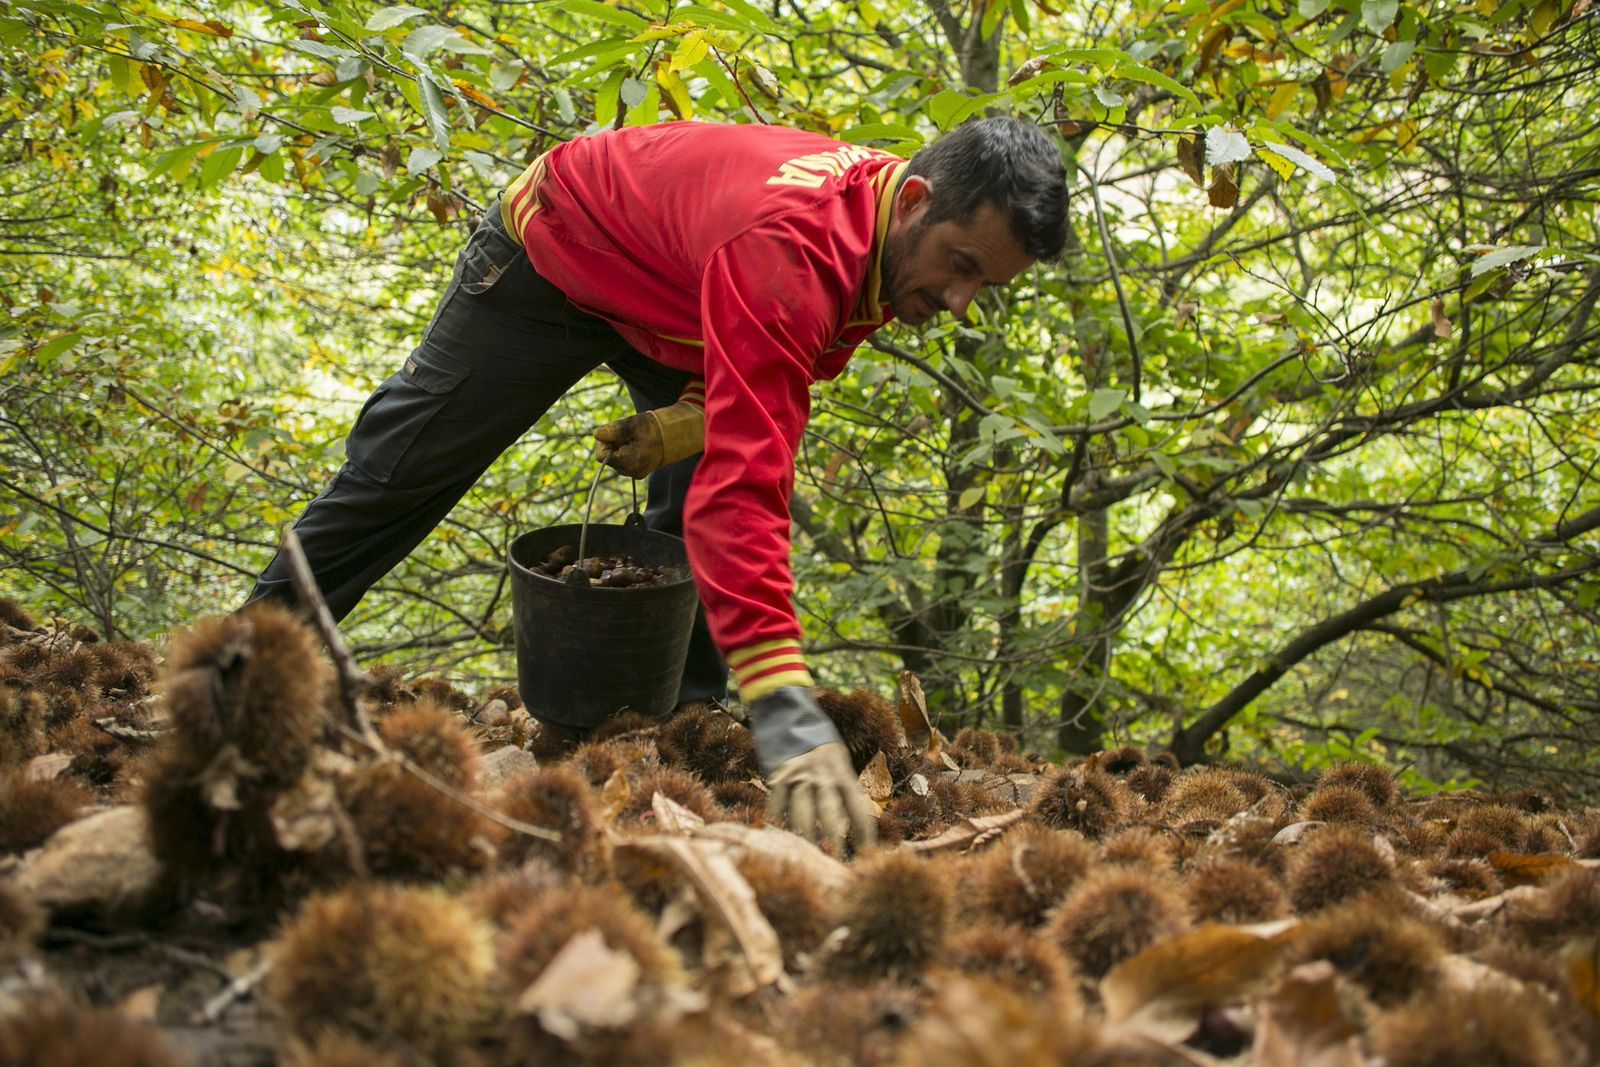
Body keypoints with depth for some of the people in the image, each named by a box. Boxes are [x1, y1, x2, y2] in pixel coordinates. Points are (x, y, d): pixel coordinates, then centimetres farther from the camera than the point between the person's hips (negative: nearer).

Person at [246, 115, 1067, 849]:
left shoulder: (897, 240, -20)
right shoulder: (788, 245, -47)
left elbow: (788, 363, 1)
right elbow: (743, 480, -56)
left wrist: (693, 420, -19)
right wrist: (783, 705, -64)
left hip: (673, 301, 7)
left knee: (697, 516, -5)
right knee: (406, 464, 6)